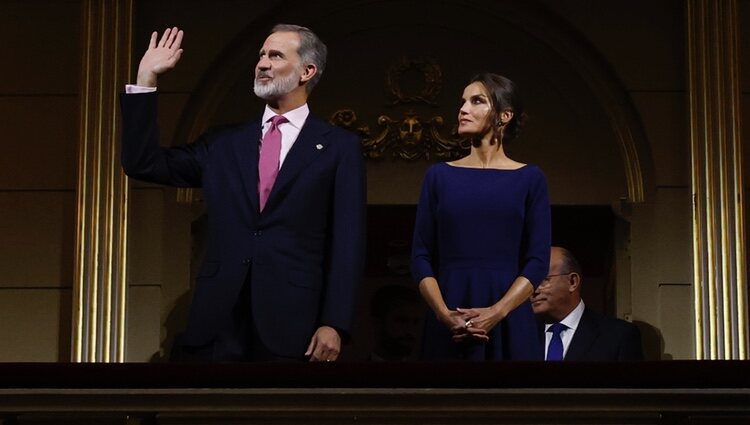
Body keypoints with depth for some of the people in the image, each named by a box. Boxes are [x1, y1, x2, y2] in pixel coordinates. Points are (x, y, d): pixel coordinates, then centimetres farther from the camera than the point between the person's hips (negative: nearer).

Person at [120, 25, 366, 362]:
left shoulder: (339, 147, 5)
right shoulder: (224, 143, 16)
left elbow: (347, 242, -1)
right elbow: (143, 163, 11)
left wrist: (334, 323, -10)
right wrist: (146, 79, 8)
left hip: (292, 324, -3)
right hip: (216, 322, 3)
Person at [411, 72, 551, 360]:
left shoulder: (529, 178, 3)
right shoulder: (439, 175, 7)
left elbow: (538, 260, -2)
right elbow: (421, 256, 3)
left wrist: (496, 312, -15)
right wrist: (444, 314, -11)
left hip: (508, 322, -1)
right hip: (447, 325, 1)